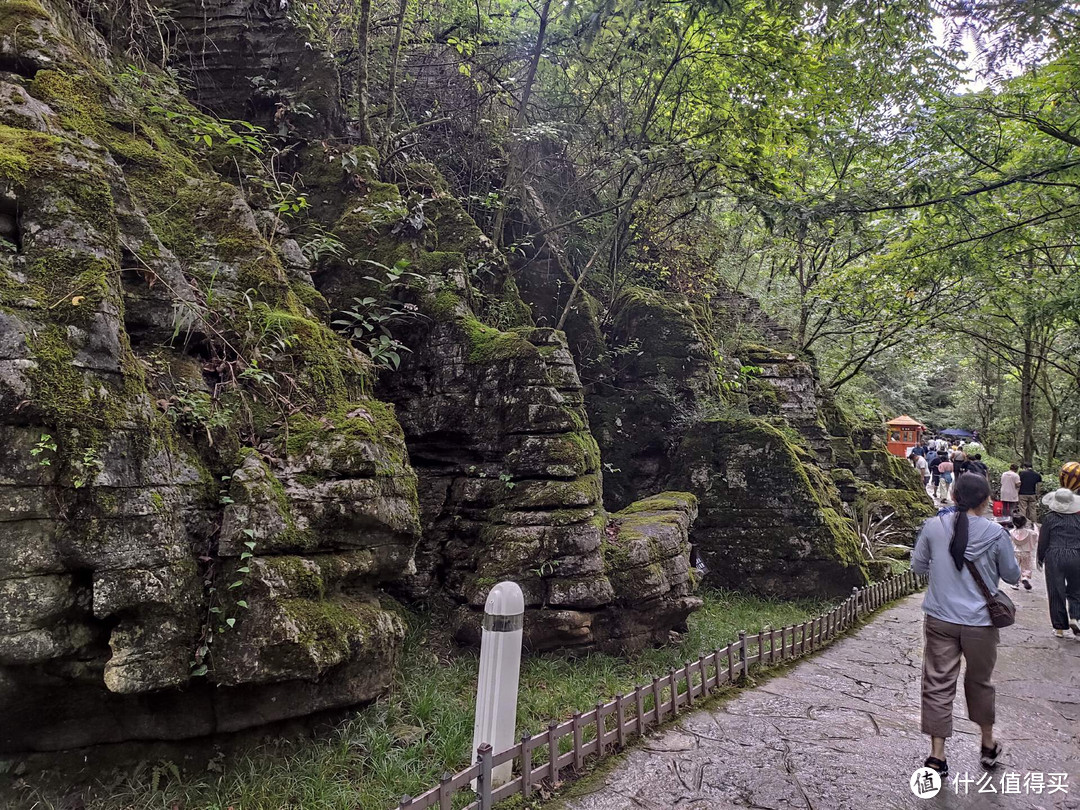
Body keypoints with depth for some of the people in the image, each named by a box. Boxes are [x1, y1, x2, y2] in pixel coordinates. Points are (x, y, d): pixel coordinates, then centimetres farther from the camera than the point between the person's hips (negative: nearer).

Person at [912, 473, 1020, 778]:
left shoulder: (933, 526, -6)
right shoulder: (995, 534, -10)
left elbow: (917, 566, 4)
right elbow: (1012, 576, 3)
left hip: (940, 620, 0)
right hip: (980, 622, 0)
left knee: (938, 684, 7)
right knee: (980, 682, 19)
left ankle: (937, 755, 9)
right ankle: (988, 745, 39)